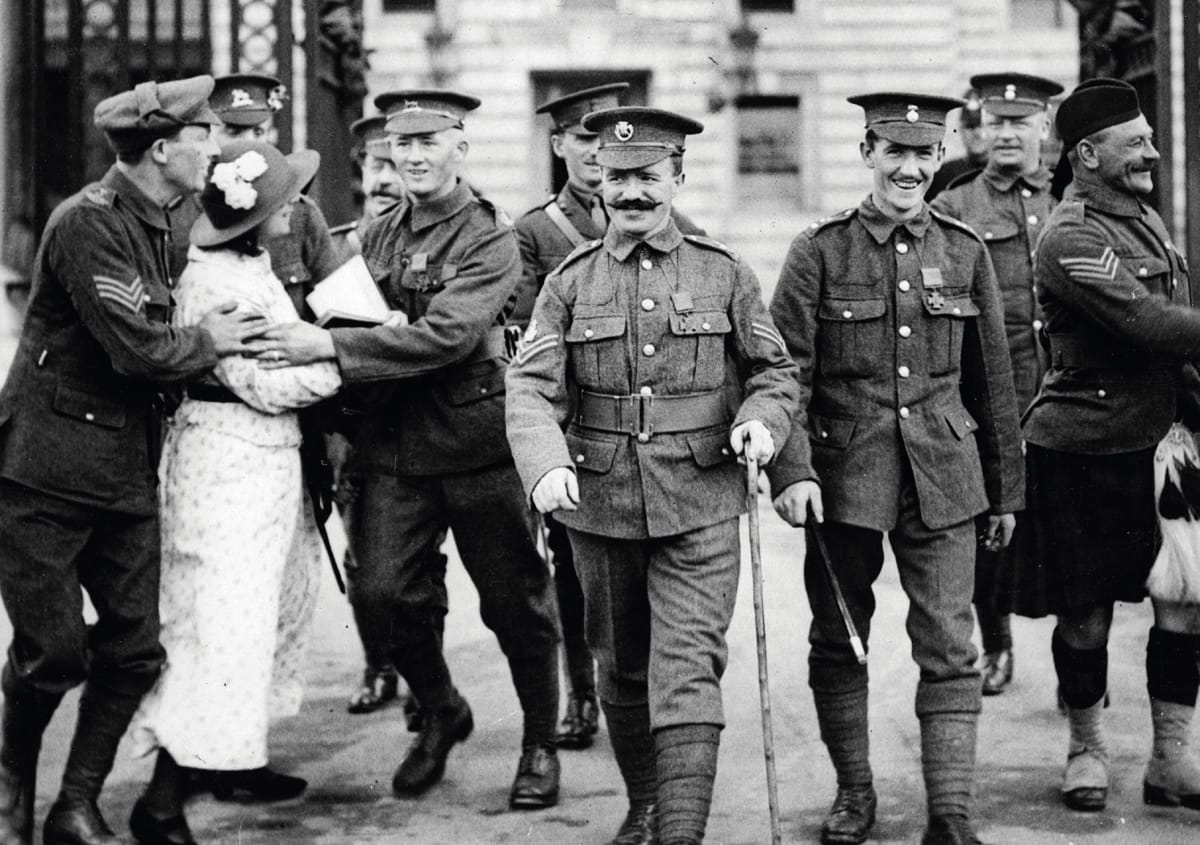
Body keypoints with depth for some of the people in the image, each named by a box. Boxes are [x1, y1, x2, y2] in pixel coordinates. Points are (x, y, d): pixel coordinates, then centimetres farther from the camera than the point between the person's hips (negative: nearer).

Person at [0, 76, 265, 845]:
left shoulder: (157, 226, 13)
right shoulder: (87, 222, -16)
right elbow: (137, 350, -21)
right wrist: (207, 343, -5)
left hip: (126, 473, 8)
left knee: (135, 648, 3)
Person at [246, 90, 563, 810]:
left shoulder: (491, 239, -9)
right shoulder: (379, 236, 11)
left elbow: (446, 336, -22)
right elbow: (354, 331, 21)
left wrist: (330, 346, -24)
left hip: (479, 444, -5)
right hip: (394, 444, 5)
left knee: (514, 600, 4)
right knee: (387, 588, -5)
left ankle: (542, 744, 22)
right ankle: (441, 712, 21)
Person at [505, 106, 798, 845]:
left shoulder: (724, 274, 2)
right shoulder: (571, 281, 2)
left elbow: (775, 370, 10)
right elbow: (531, 386, -7)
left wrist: (761, 419, -13)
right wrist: (546, 466, -25)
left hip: (701, 504, -2)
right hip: (601, 504, 2)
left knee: (688, 668, -11)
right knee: (621, 668, 15)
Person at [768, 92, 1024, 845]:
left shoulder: (965, 252, 6)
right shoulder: (821, 251, -2)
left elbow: (993, 380, 11)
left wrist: (1006, 490, 12)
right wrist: (792, 471, -17)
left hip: (942, 477, 1)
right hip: (843, 477, -1)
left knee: (949, 646, -3)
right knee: (838, 640, 9)